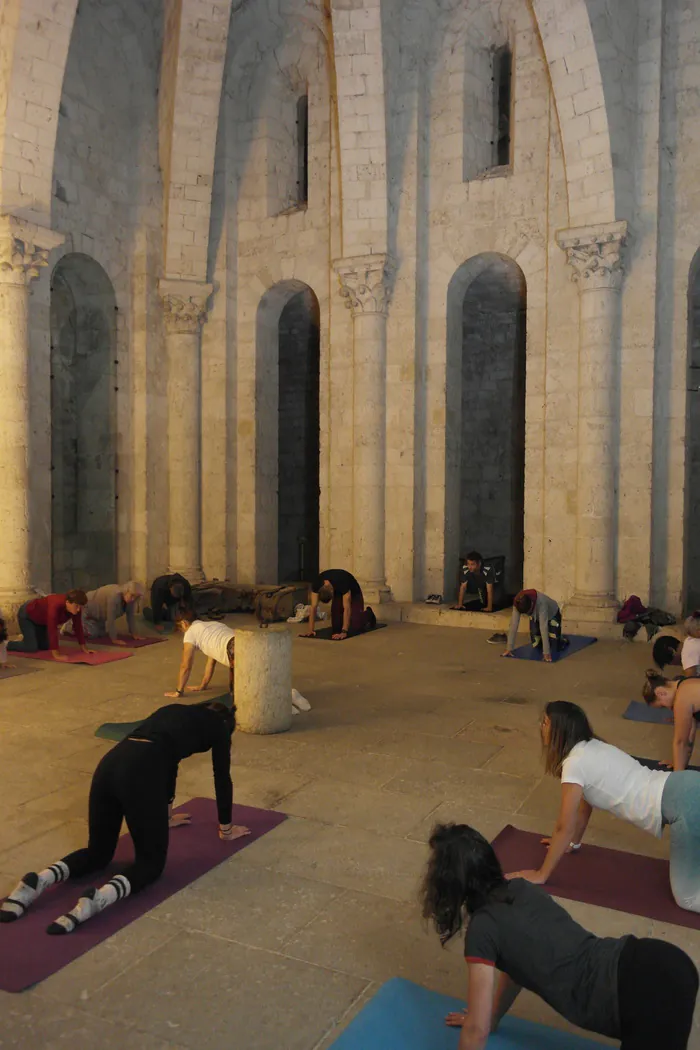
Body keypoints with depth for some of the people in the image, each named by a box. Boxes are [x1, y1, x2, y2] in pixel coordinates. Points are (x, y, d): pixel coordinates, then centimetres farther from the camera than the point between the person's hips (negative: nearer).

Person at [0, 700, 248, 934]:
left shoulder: (175, 711, 37)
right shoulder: (218, 725, 21)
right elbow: (222, 779, 24)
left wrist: (166, 816, 58)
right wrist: (226, 829, 38)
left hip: (109, 763, 6)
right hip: (140, 772, -6)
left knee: (98, 852, 23)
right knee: (151, 860, 9)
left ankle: (38, 881, -4)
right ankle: (98, 899, -22)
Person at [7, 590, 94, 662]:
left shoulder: (76, 607, -22)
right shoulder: (56, 605, -44)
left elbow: (78, 627, -12)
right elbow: (52, 630, -45)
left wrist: (84, 648, -10)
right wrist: (56, 655, -46)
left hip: (40, 618, 7)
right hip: (26, 614, -7)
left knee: (45, 646, 12)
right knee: (32, 647, -14)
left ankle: (25, 637, 39)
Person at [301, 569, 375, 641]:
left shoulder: (342, 583, -45)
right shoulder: (316, 584, -33)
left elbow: (346, 608, -46)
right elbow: (313, 607, -32)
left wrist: (344, 632, -52)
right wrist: (311, 630, -38)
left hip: (353, 593, -4)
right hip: (337, 594, 4)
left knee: (354, 627, -14)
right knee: (336, 627, -10)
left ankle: (368, 614, 18)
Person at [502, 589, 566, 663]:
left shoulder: (541, 602, -44)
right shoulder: (517, 603, -33)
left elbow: (543, 627, -46)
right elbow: (513, 625, -33)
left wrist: (546, 652, -47)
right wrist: (509, 648, -35)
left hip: (552, 615, -4)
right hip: (535, 617, 4)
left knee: (556, 648, -10)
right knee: (536, 645, -1)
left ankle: (564, 641, 22)